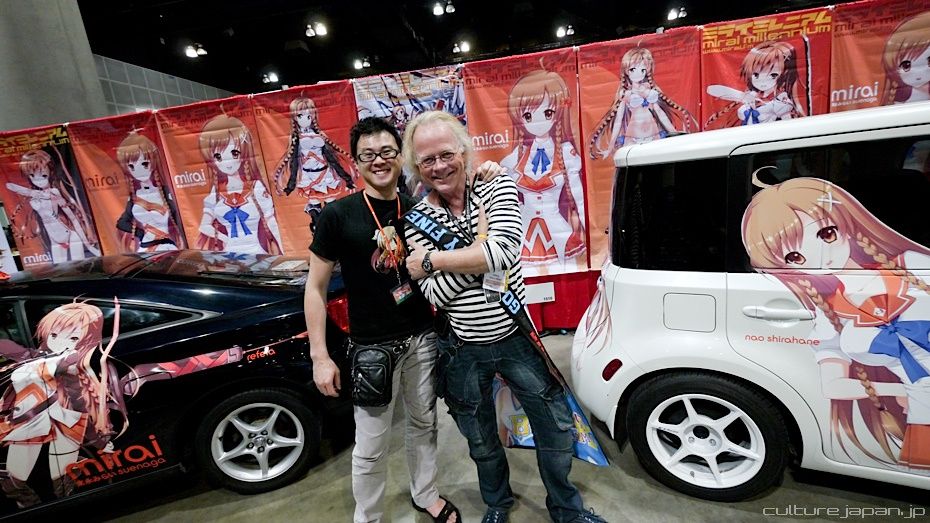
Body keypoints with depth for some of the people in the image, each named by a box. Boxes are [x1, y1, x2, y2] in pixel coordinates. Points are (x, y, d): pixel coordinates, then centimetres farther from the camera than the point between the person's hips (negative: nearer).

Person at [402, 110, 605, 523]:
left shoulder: (497, 188, -9)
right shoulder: (417, 220, -10)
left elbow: (505, 249, -28)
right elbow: (438, 295, -18)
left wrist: (431, 261, -23)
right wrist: (479, 239, -23)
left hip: (517, 338, 0)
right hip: (464, 352, 0)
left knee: (557, 429, 13)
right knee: (482, 442, 21)